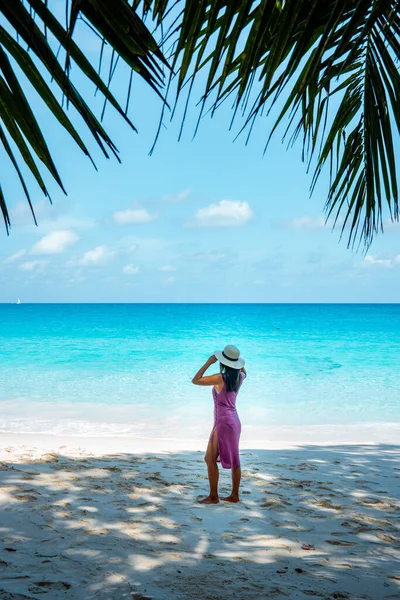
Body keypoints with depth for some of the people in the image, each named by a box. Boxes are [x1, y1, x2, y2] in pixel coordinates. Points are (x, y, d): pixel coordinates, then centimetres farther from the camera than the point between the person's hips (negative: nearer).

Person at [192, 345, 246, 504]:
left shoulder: (221, 378, -19)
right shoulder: (239, 377, 3)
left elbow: (195, 380, -15)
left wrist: (209, 363, -13)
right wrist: (237, 361, 17)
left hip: (223, 423, -8)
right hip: (234, 421, 8)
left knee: (210, 459, 0)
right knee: (234, 460, 13)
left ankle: (213, 496, 3)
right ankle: (234, 495, 20)